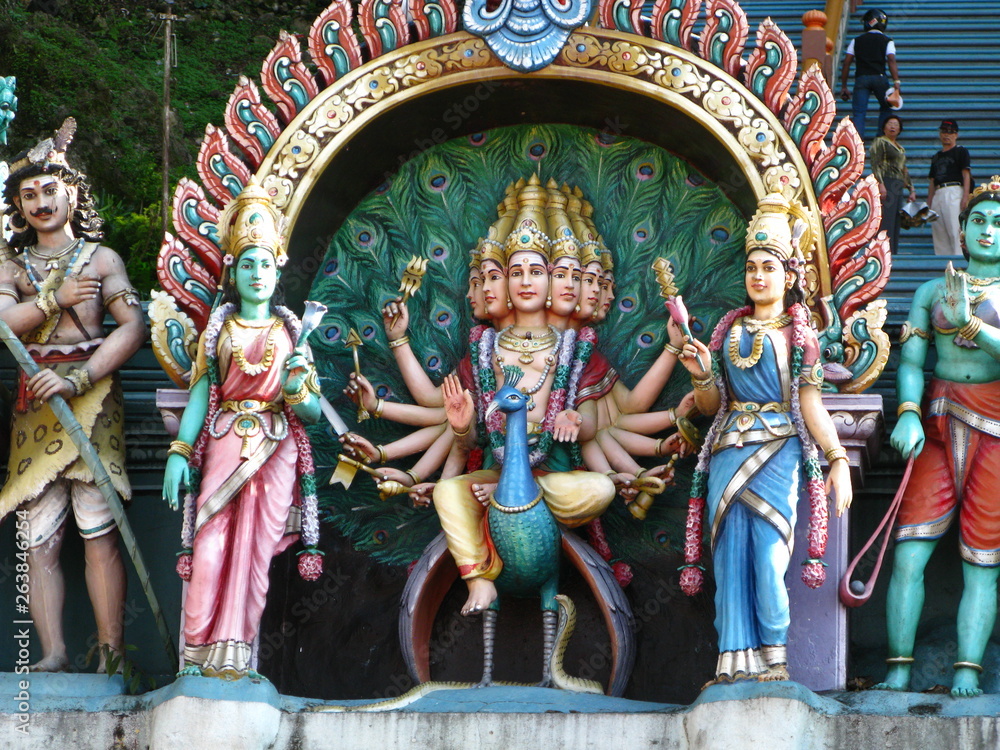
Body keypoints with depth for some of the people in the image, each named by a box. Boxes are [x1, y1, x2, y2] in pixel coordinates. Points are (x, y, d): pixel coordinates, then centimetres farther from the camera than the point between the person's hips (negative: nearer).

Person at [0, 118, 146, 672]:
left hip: (91, 398, -3)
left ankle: (111, 653, -16)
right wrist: (55, 300, -7)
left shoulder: (101, 259, 10)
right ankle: (53, 654, -10)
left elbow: (133, 327, -4)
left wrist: (76, 381, -14)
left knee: (99, 533, -13)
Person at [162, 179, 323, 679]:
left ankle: (235, 659, -6)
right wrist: (180, 451, -4)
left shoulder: (291, 330, 12)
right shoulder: (219, 327, 12)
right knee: (212, 546, -13)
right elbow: (201, 391, 7)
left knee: (256, 550, -8)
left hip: (277, 450, 0)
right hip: (223, 444, 0)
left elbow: (313, 412, 10)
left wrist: (296, 392, -12)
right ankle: (202, 654, -9)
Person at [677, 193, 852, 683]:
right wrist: (701, 375, -4)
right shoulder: (728, 329, 16)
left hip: (777, 451, -4)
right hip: (728, 449, 4)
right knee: (731, 554, -4)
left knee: (768, 556, -13)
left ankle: (774, 658, -5)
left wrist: (838, 459, -9)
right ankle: (736, 661, -4)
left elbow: (811, 403, 1)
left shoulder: (798, 333, 7)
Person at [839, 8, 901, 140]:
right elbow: (891, 61, -7)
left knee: (859, 112, -3)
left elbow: (846, 64, 10)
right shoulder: (887, 41, 9)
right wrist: (896, 82, -13)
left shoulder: (856, 41, 15)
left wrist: (843, 86, 14)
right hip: (879, 77, -1)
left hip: (861, 78, 1)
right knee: (885, 109, 18)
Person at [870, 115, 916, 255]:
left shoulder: (900, 148, 25)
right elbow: (875, 164, -9)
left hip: (898, 188, 8)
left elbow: (904, 171, 28)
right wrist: (880, 184, -21)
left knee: (896, 223, 3)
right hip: (886, 184, -8)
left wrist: (911, 190, 20)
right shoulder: (880, 142, 2)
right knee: (886, 222, -14)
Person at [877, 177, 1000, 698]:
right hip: (938, 427, 2)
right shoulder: (933, 292, 15)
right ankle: (899, 670, -6)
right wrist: (908, 414, -12)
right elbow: (911, 361, 5)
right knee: (908, 554, -8)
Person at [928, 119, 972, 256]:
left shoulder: (961, 151, 7)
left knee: (955, 232, -17)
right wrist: (929, 204, 16)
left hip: (954, 192, -7)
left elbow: (966, 174, -3)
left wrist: (965, 197, -15)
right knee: (938, 234, 1)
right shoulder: (936, 157, 26)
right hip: (937, 195, 7)